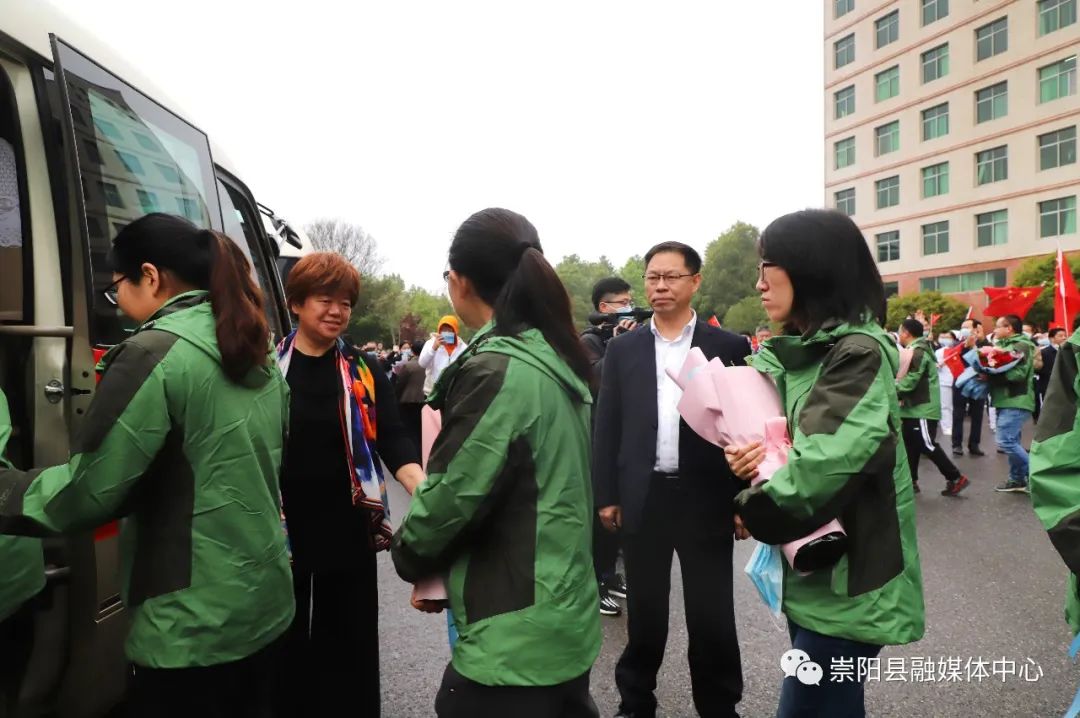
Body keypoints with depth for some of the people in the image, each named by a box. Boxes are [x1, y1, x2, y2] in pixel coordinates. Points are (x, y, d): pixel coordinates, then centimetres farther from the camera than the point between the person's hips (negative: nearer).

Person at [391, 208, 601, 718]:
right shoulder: (557, 359, 6)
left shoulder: (494, 369, -21)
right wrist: (447, 570, 12)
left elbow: (453, 495, -19)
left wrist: (409, 556, 2)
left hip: (513, 636, -8)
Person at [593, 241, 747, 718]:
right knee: (644, 609, 15)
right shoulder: (623, 349, 5)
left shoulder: (729, 347, 0)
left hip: (706, 498, -1)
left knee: (712, 614, 9)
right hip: (642, 497, 2)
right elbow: (607, 426, 5)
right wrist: (606, 495, 1)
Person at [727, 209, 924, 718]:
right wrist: (742, 451, -13)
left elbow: (828, 462, -29)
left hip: (847, 577, -8)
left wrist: (753, 509, -13)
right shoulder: (790, 351, 8)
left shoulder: (859, 353, -18)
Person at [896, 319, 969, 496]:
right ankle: (912, 482, 16)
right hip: (916, 408, 10)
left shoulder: (917, 352, -16)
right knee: (910, 446, 11)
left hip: (923, 409, -10)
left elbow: (909, 382, -22)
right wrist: (901, 397, 4)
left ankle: (956, 478, 2)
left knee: (928, 446, -6)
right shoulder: (917, 350, 16)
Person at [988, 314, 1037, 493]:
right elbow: (999, 367, 18)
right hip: (1007, 401, 9)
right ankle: (1017, 479, 17)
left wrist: (990, 375, -19)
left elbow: (1017, 373, -23)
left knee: (1006, 441, -13)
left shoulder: (1021, 346, -11)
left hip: (1015, 402, -9)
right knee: (1012, 442, 11)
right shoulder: (1004, 345, 18)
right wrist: (987, 373, -3)